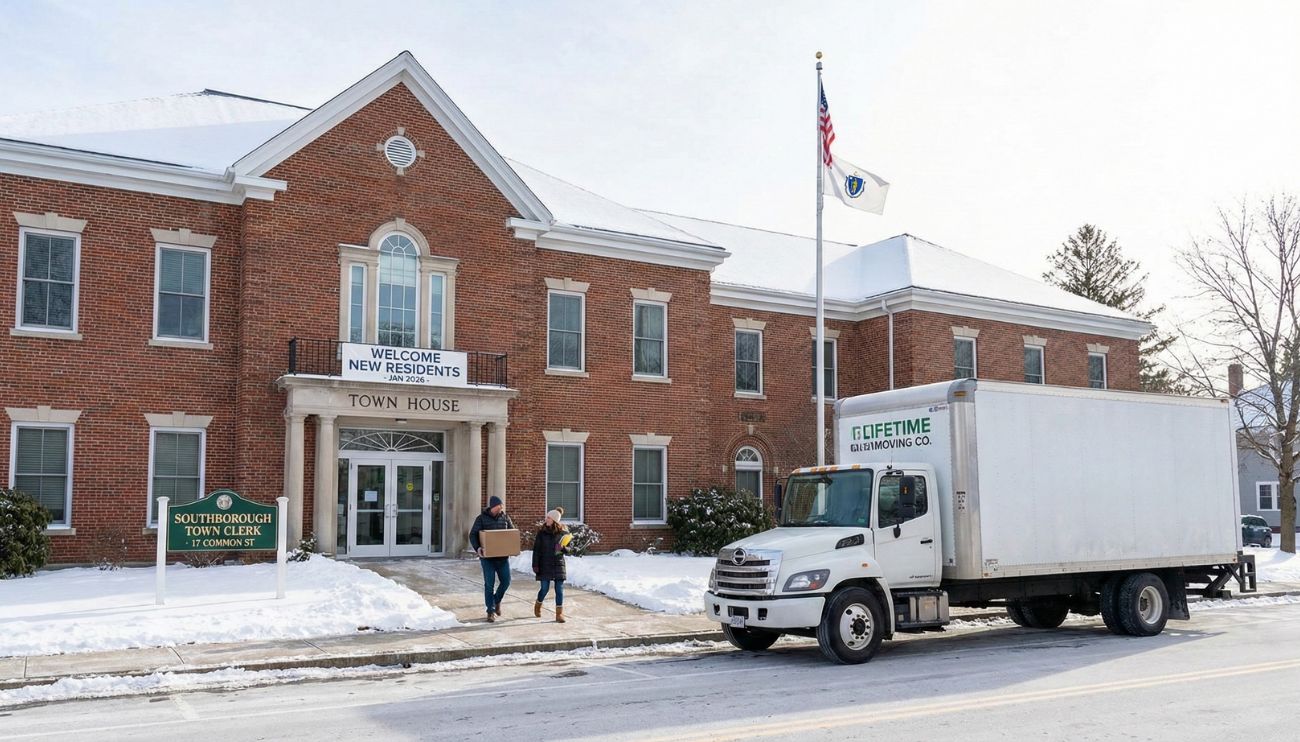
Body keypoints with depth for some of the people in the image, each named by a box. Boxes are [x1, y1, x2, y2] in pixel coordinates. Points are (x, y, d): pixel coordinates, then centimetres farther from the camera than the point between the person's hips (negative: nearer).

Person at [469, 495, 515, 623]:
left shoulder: (505, 517, 6)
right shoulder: (482, 518, -3)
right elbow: (473, 535, -5)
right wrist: (477, 548, -21)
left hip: (502, 556, 3)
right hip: (487, 556, -3)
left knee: (506, 581, 2)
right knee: (489, 584, -1)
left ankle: (497, 600, 29)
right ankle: (491, 611, 7)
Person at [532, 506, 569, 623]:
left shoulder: (563, 532, 0)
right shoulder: (542, 532, -1)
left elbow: (568, 549, 6)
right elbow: (536, 549, -2)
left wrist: (562, 548, -17)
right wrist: (535, 565, -8)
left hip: (558, 564, 1)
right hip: (545, 565, -1)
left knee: (559, 589, -3)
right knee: (545, 588, 2)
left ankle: (559, 614, 4)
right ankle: (538, 605, 31)